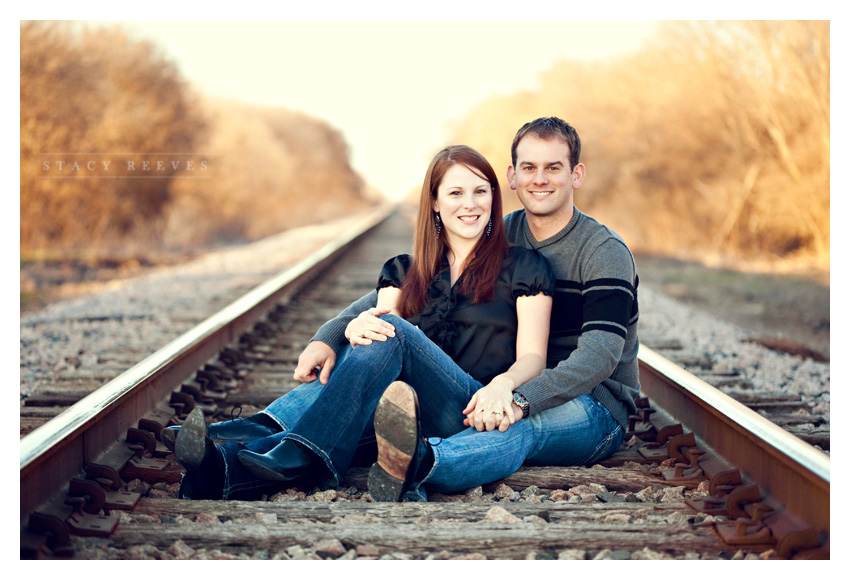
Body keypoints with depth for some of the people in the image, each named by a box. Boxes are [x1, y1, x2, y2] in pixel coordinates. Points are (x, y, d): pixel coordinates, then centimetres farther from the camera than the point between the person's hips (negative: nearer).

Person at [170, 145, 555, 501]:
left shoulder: (524, 267, 12)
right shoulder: (403, 272, 22)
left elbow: (533, 357, 3)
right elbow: (379, 320, 6)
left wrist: (503, 384, -21)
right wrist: (354, 329, -20)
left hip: (471, 415, -3)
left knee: (393, 332, -29)